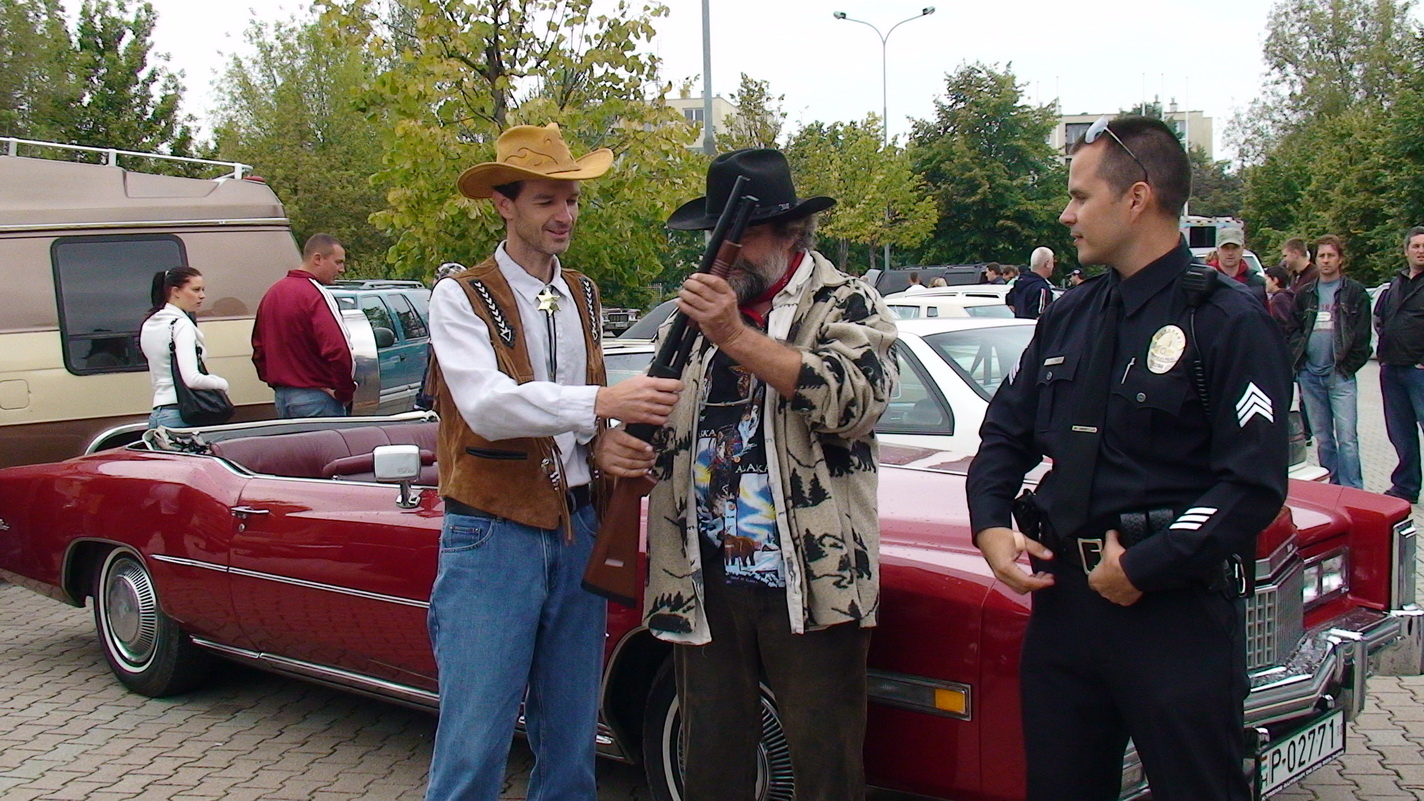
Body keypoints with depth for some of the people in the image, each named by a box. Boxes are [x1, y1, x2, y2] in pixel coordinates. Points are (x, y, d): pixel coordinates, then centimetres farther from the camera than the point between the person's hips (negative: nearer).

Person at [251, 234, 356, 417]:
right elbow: (337, 350, -24)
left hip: (282, 396, 9)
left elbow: (259, 348, 20)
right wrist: (345, 393, -13)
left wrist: (274, 382, 19)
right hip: (316, 398, -9)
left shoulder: (273, 292, 13)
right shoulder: (316, 295, -15)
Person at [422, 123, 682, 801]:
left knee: (571, 746, 12)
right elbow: (486, 405, -22)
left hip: (578, 533, 6)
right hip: (493, 535, -6)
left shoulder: (582, 298, 13)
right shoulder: (460, 298, -6)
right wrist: (601, 402, -34)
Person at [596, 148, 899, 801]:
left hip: (810, 580, -5)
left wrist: (738, 336, -21)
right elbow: (663, 423, 23)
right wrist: (617, 446, 0)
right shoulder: (697, 311, 16)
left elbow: (857, 400, -19)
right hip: (704, 580, 5)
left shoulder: (846, 303, 0)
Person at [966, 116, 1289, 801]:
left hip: (1177, 610, -6)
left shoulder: (1228, 323, -9)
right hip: (1063, 601, 6)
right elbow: (1006, 432, 16)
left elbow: (1254, 486, -15)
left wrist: (1144, 568, -19)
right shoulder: (1068, 317, 11)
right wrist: (991, 525, -1)